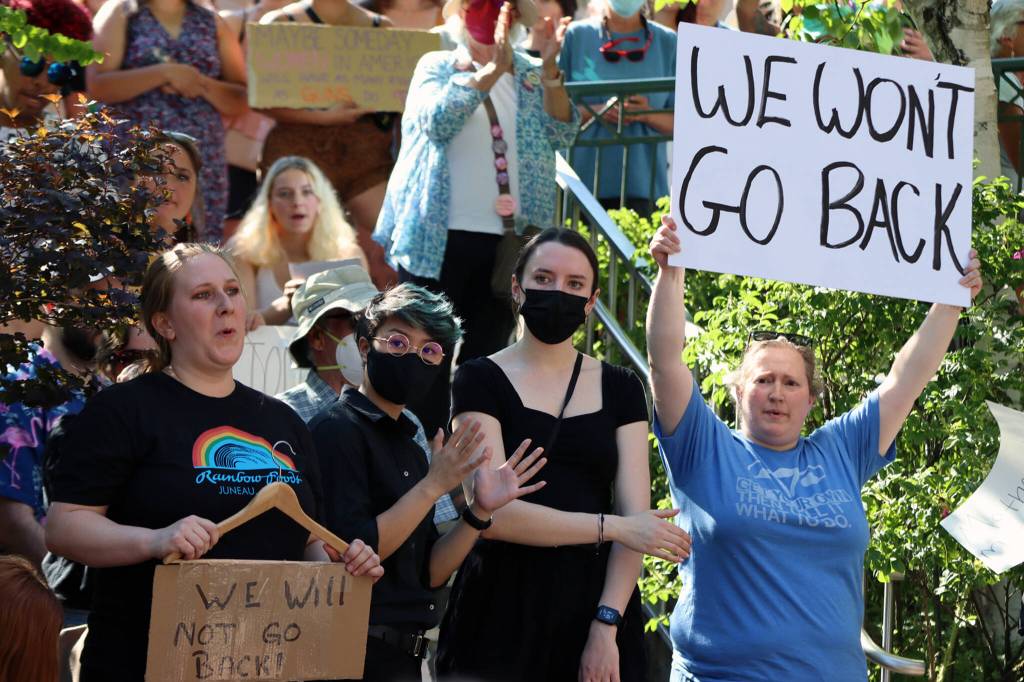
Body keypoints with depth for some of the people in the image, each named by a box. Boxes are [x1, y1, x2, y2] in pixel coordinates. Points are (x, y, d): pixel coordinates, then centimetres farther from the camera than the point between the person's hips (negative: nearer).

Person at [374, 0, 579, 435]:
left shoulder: (531, 75, 11)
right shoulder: (437, 68, 4)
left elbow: (561, 134, -2)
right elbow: (437, 120, -16)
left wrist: (549, 69, -15)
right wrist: (491, 71, -25)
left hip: (507, 240, 3)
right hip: (441, 238, -3)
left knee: (487, 351, 7)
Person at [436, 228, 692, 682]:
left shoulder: (620, 389, 10)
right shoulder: (481, 380, 1)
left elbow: (636, 516, 1)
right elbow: (492, 512, -11)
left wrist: (606, 626, -12)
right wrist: (614, 527, -13)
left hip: (598, 599, 2)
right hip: (503, 607, -2)